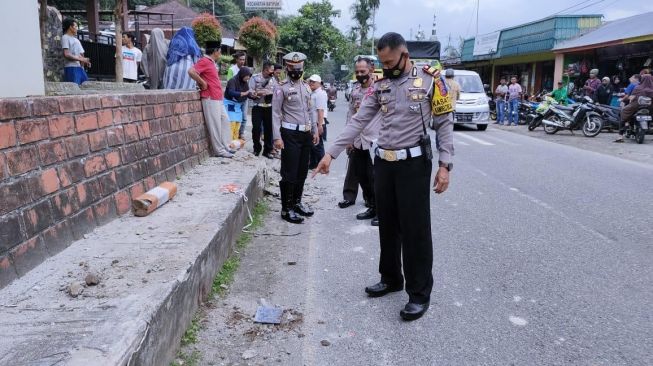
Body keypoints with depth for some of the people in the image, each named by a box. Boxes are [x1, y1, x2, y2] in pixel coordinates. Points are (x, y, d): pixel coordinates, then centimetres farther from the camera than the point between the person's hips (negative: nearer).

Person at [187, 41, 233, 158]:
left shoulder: (211, 62, 17)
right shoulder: (205, 61, -12)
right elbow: (191, 71, -26)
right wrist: (203, 83, -17)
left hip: (218, 98, 10)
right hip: (210, 99, -10)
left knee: (225, 120, 14)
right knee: (215, 125, -4)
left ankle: (224, 146, 21)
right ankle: (219, 150, 1)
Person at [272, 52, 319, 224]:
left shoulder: (306, 87, 13)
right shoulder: (281, 88, -6)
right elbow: (276, 113, -11)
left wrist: (315, 131, 14)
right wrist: (277, 137, -18)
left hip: (306, 134, 7)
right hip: (290, 134, -7)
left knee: (302, 171, 13)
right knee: (289, 173, -3)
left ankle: (297, 202, 26)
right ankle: (286, 209, 6)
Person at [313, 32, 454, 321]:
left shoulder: (430, 80, -5)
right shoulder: (380, 85, 8)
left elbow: (444, 124, -4)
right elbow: (358, 122, 4)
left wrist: (444, 165, -12)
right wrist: (331, 153, -3)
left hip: (414, 164, -5)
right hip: (383, 163, 5)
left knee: (415, 229, 0)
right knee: (387, 225, 14)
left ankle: (419, 293, 12)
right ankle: (391, 278, 32)